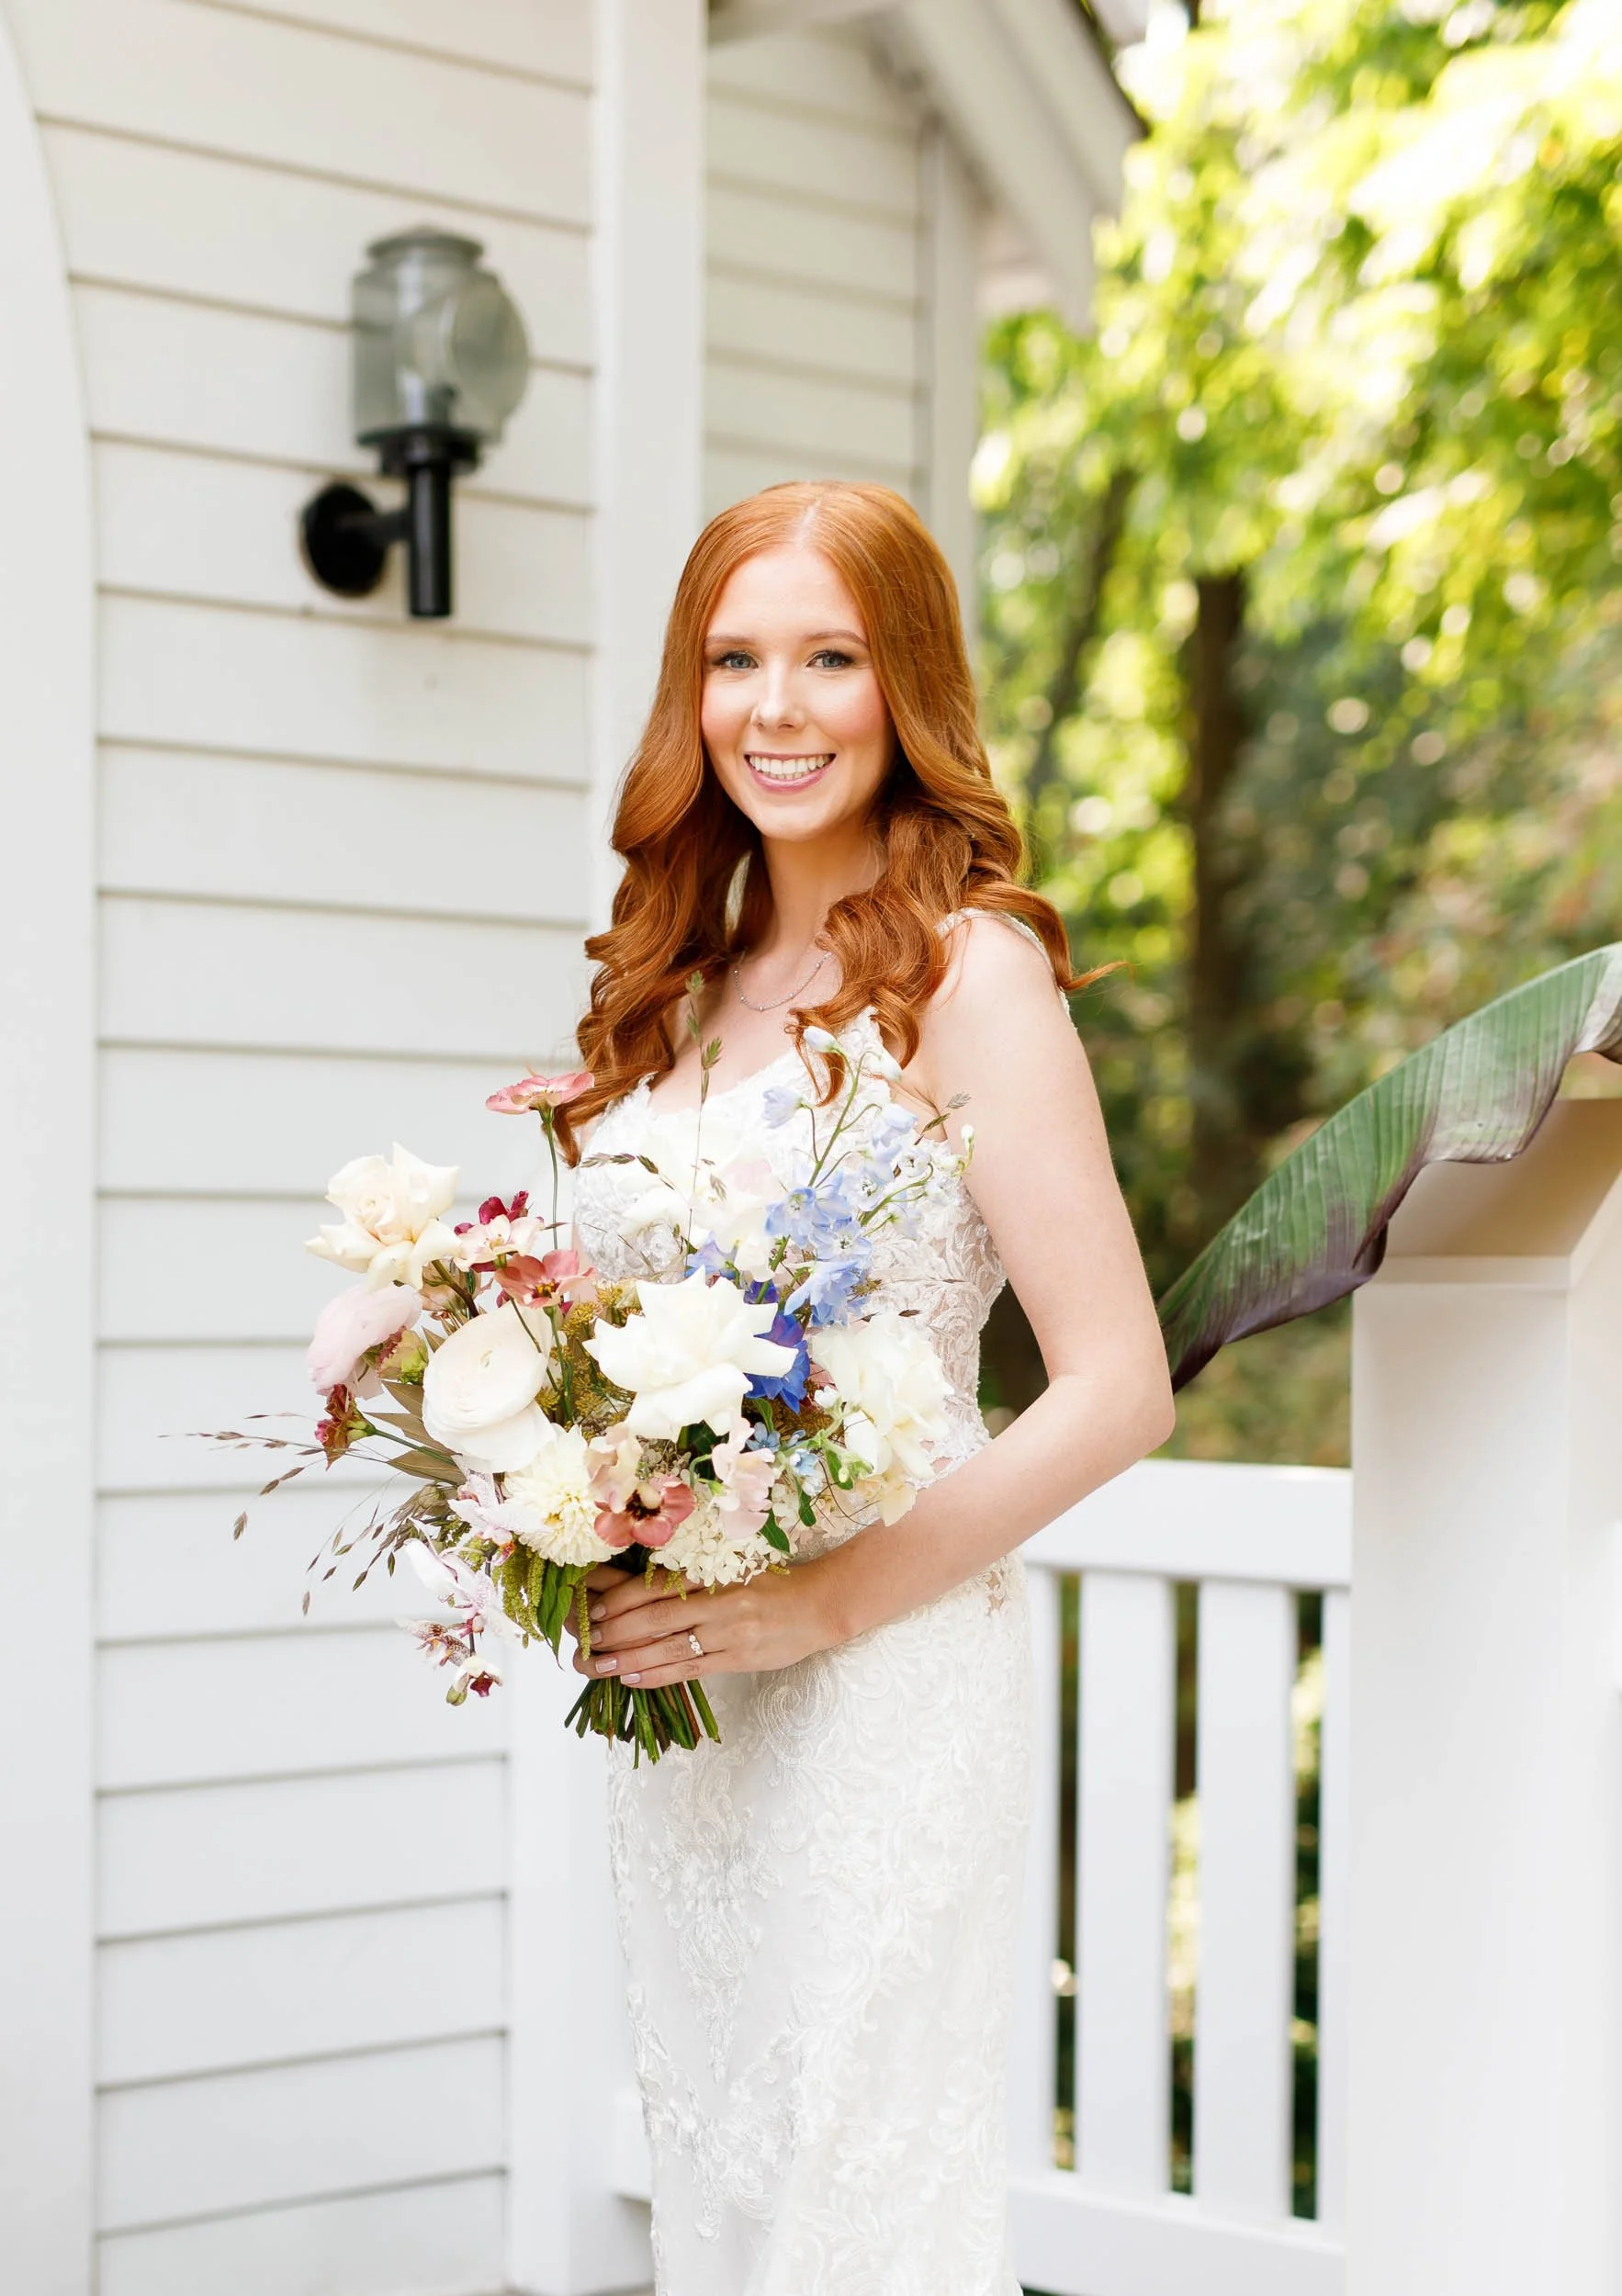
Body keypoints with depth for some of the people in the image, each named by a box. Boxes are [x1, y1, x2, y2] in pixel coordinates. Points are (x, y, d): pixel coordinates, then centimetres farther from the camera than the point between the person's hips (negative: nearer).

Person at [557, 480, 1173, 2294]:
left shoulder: (968, 969, -9)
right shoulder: (681, 982, 11)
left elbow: (1121, 1389, -14)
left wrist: (825, 1603, -17)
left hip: (883, 1670, -6)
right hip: (670, 1682, 6)